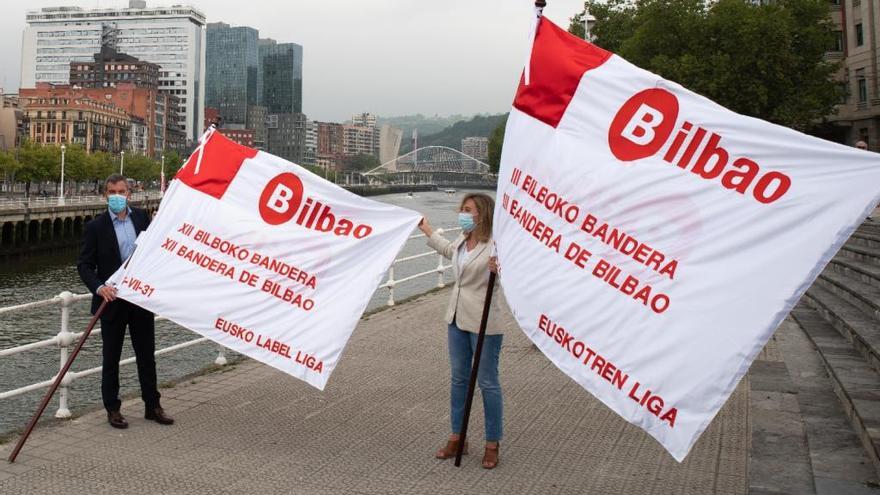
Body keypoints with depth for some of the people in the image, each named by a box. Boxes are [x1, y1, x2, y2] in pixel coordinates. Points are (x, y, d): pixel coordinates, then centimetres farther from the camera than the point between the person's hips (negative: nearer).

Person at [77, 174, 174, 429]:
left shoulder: (142, 217, 4)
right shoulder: (96, 226, -6)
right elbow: (84, 265, -7)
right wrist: (99, 288, -22)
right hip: (113, 301, -3)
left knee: (147, 354, 11)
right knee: (111, 358, 8)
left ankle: (152, 406, 22)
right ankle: (112, 409, 21)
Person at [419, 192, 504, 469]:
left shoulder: (494, 245, -18)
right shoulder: (462, 240, 7)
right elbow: (448, 250, 30)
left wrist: (502, 269, -48)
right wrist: (428, 231, 41)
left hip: (483, 322, -8)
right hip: (457, 318, 8)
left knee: (487, 382, 3)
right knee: (459, 378, 16)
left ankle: (492, 445, 17)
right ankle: (457, 438, 29)